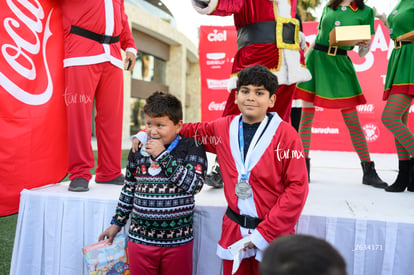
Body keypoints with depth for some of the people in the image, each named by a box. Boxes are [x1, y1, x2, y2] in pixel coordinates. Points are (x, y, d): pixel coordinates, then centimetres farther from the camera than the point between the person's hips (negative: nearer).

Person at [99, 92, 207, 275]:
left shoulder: (192, 147, -7)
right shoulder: (138, 151, 3)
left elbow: (194, 185, -20)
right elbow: (129, 190, 13)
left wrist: (163, 155, -20)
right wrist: (117, 223, 17)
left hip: (177, 241, -3)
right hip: (140, 238, 3)